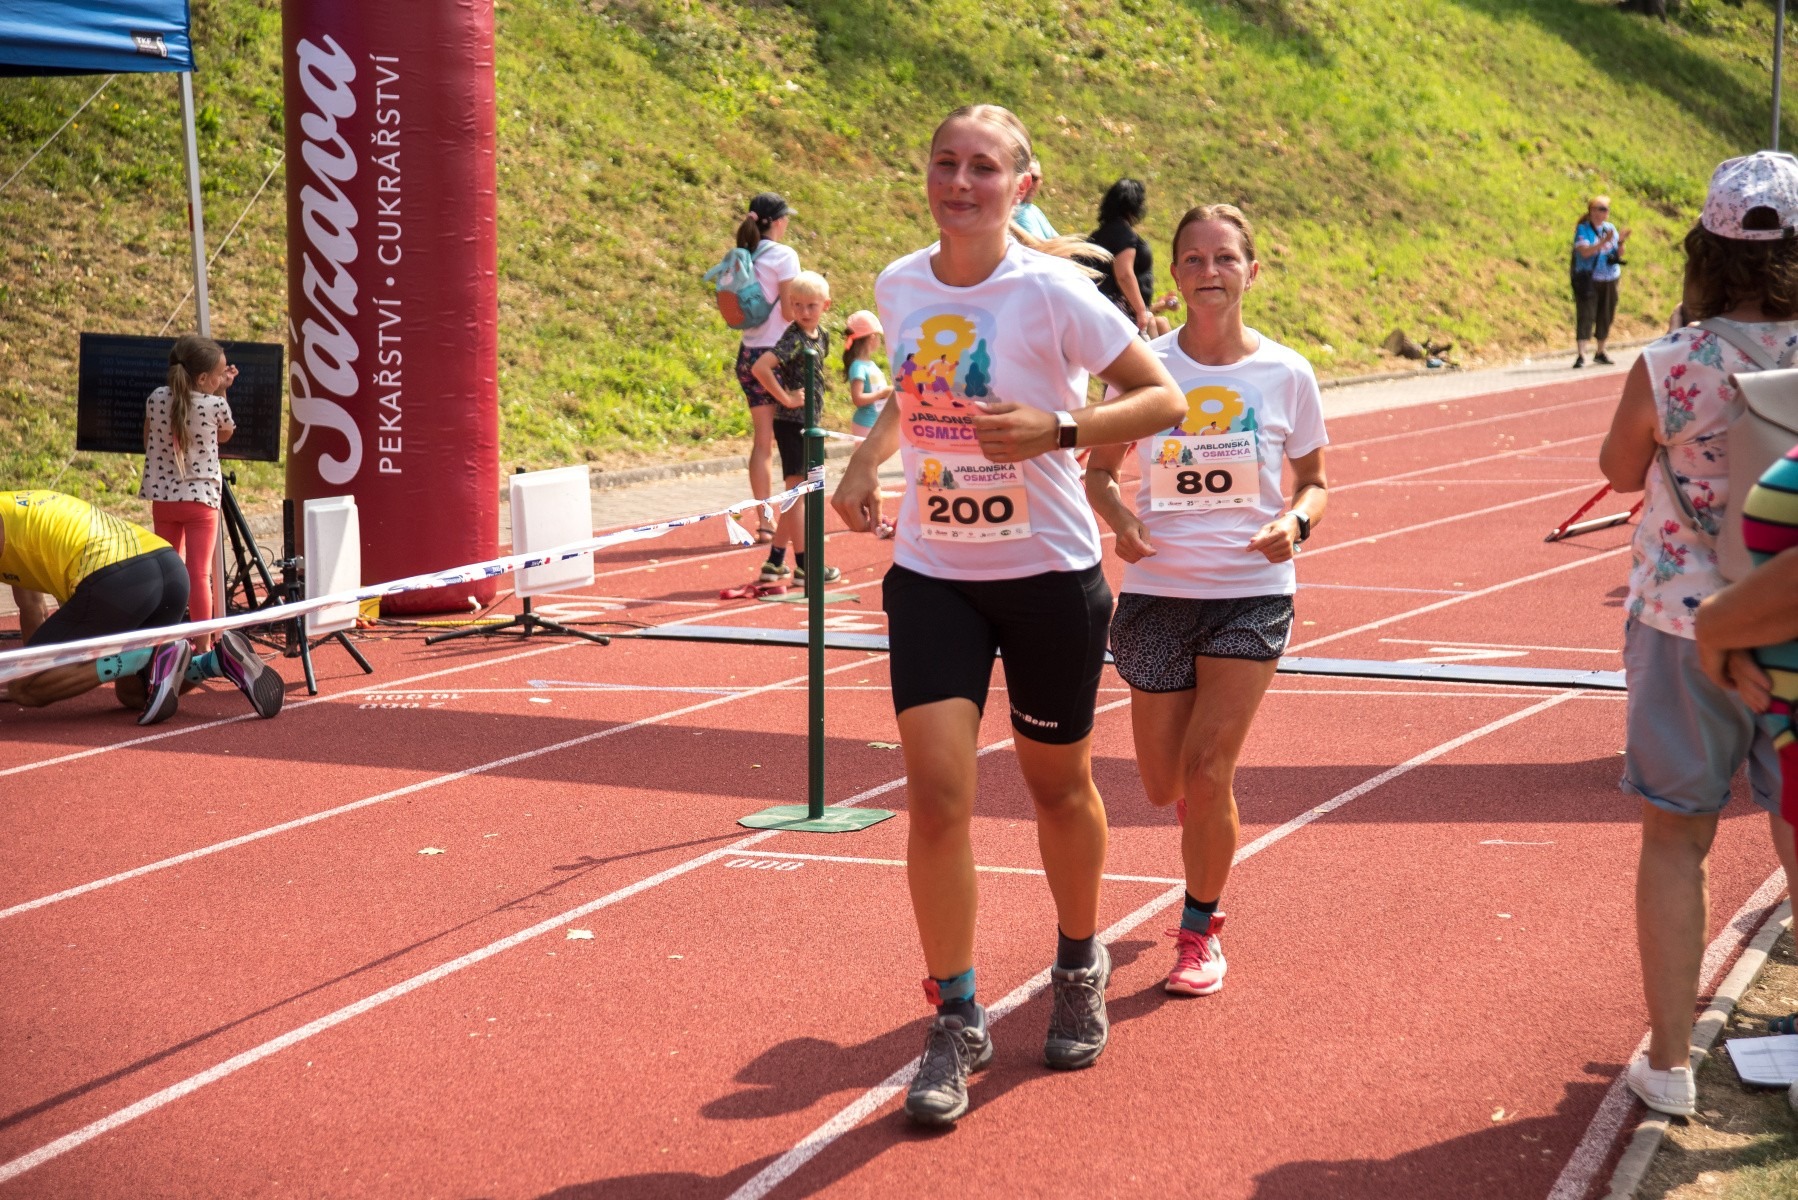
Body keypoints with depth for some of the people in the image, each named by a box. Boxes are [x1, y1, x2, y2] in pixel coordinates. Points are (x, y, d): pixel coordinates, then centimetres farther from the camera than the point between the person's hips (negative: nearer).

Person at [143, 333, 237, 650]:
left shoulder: (156, 399, -2)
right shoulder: (215, 404, -12)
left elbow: (148, 442, 10)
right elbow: (226, 434, 9)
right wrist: (222, 393, 9)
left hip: (162, 498, 4)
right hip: (200, 498, -4)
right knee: (199, 574, -1)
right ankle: (203, 644, 1)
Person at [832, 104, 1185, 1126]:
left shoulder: (1052, 293, -14)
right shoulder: (900, 286, 1)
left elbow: (1164, 399, -11)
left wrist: (1056, 429, -25)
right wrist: (867, 462, 4)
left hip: (1048, 572, -3)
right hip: (931, 573, 3)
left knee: (1057, 782, 13)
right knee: (938, 790, -10)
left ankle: (1080, 966, 40)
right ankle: (957, 1020, 3)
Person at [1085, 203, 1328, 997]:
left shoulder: (1285, 374, -4)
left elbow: (1313, 479, 9)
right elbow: (1098, 468, 7)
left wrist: (1296, 522, -13)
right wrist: (1118, 518, -14)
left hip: (1251, 593, -1)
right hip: (1158, 591, 2)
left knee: (1206, 769, -10)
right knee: (1165, 786, 8)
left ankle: (1200, 931, 12)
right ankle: (1210, 815, 47)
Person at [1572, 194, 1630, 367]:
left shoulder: (1610, 228, 9)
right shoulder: (1583, 229, -6)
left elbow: (1619, 255, 8)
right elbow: (1585, 252, -20)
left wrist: (1620, 242, -11)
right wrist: (1604, 241, -27)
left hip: (1610, 280, 5)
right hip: (1588, 280, -5)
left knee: (1606, 316, 9)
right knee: (1586, 315, -11)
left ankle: (1601, 352, 21)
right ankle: (1581, 354, -15)